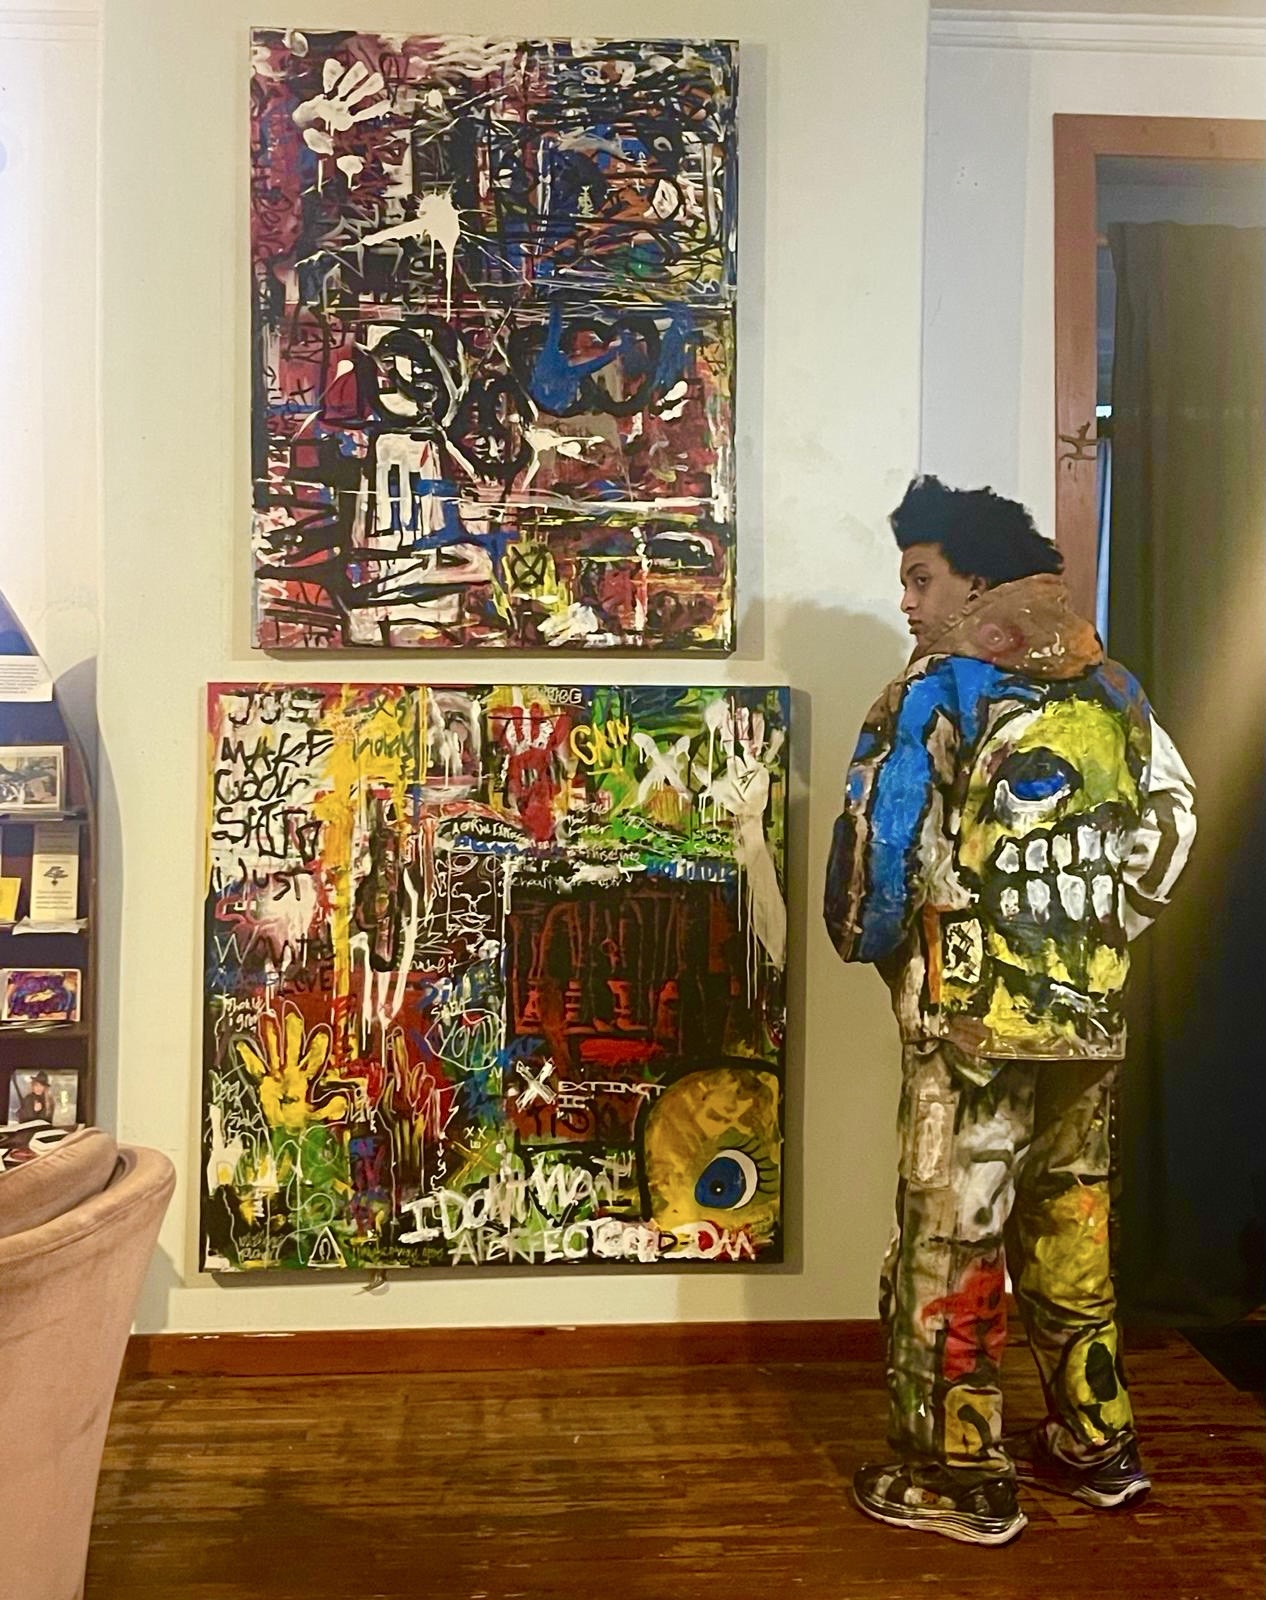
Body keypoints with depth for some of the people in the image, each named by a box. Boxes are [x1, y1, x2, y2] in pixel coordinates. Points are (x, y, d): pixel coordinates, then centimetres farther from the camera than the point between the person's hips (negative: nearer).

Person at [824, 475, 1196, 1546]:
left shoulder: (942, 687, -8)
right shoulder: (1109, 685, 10)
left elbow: (880, 840, -13)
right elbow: (1174, 819, 12)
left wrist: (867, 943, 4)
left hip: (976, 1015, -7)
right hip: (1090, 1012, 7)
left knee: (951, 1241, 4)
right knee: (1071, 1228, 19)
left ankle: (956, 1477, 14)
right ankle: (1096, 1445, 31)